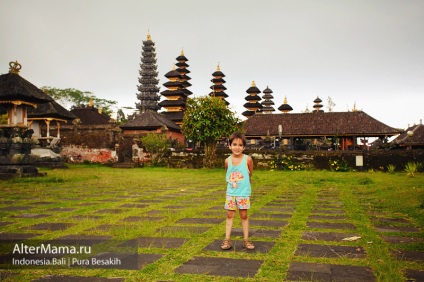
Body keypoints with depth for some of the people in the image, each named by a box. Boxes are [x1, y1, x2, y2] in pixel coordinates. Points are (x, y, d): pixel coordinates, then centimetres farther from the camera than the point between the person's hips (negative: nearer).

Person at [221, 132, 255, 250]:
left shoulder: (248, 159, -11)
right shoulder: (228, 160, -5)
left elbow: (250, 175, 2)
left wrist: (244, 185, 9)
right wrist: (232, 183, 7)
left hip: (244, 193, -2)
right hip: (230, 192, 2)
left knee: (244, 215, 7)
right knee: (230, 215, 7)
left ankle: (246, 240, 18)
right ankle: (227, 240, 13)